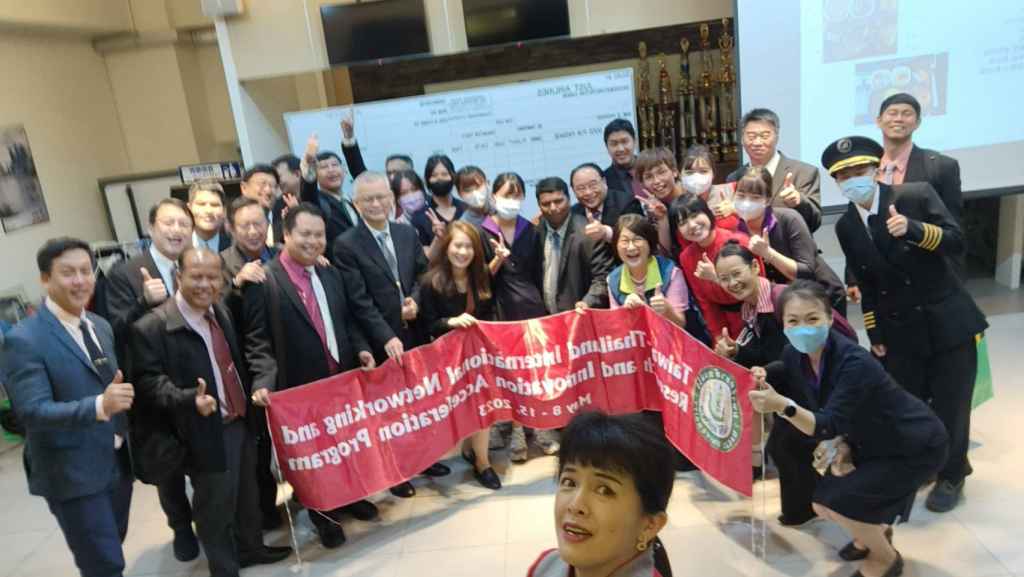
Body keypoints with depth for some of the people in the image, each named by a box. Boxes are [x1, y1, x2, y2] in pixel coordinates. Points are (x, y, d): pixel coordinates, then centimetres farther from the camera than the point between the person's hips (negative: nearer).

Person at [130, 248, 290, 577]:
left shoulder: (221, 312, 6)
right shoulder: (152, 327, -19)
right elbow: (148, 381, -21)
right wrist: (190, 399, -35)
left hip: (241, 422, 7)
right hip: (206, 434, -7)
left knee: (248, 493, 24)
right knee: (215, 507, 10)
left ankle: (250, 548, 47)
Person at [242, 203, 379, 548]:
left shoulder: (331, 275, 6)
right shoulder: (264, 281, -14)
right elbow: (257, 341, -15)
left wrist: (360, 348, -2)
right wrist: (264, 381, -26)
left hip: (343, 378, 6)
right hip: (301, 387, -5)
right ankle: (322, 516, 35)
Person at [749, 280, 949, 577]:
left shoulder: (855, 363, -34)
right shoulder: (794, 354, -13)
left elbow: (828, 426, -38)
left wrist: (782, 406, -54)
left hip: (917, 446, -7)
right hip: (874, 442, 7)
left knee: (833, 500, -15)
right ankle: (876, 530, 30)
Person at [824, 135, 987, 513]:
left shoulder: (917, 194, -10)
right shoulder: (846, 227, 1)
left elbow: (956, 242, -15)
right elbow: (866, 284, 7)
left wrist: (912, 228, -32)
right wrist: (874, 334, 7)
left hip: (948, 322, -2)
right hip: (899, 332, 3)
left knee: (950, 406, 7)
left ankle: (950, 477, 29)